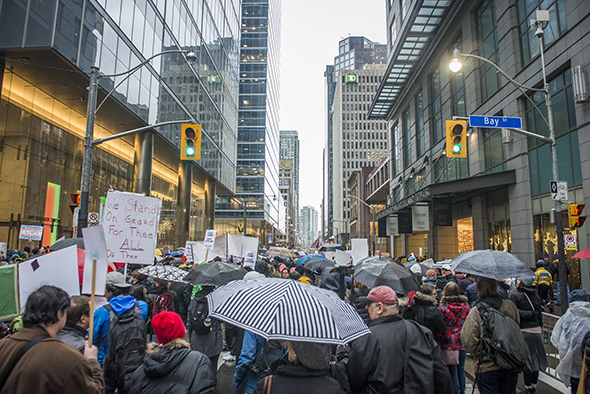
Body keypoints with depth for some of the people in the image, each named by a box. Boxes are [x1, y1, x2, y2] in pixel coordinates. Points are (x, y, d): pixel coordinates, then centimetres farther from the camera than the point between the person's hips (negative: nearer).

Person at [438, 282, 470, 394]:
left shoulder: (442, 307, -11)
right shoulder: (466, 305, 0)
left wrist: (439, 341, 1)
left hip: (449, 342, -4)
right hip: (463, 342, 4)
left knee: (452, 369, 7)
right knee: (461, 369, 16)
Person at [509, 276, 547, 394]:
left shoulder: (515, 296, -11)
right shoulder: (536, 297, 7)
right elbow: (540, 314, 12)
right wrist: (540, 328, 18)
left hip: (524, 331, -5)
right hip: (537, 331, 5)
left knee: (525, 359, 4)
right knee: (535, 358, 14)